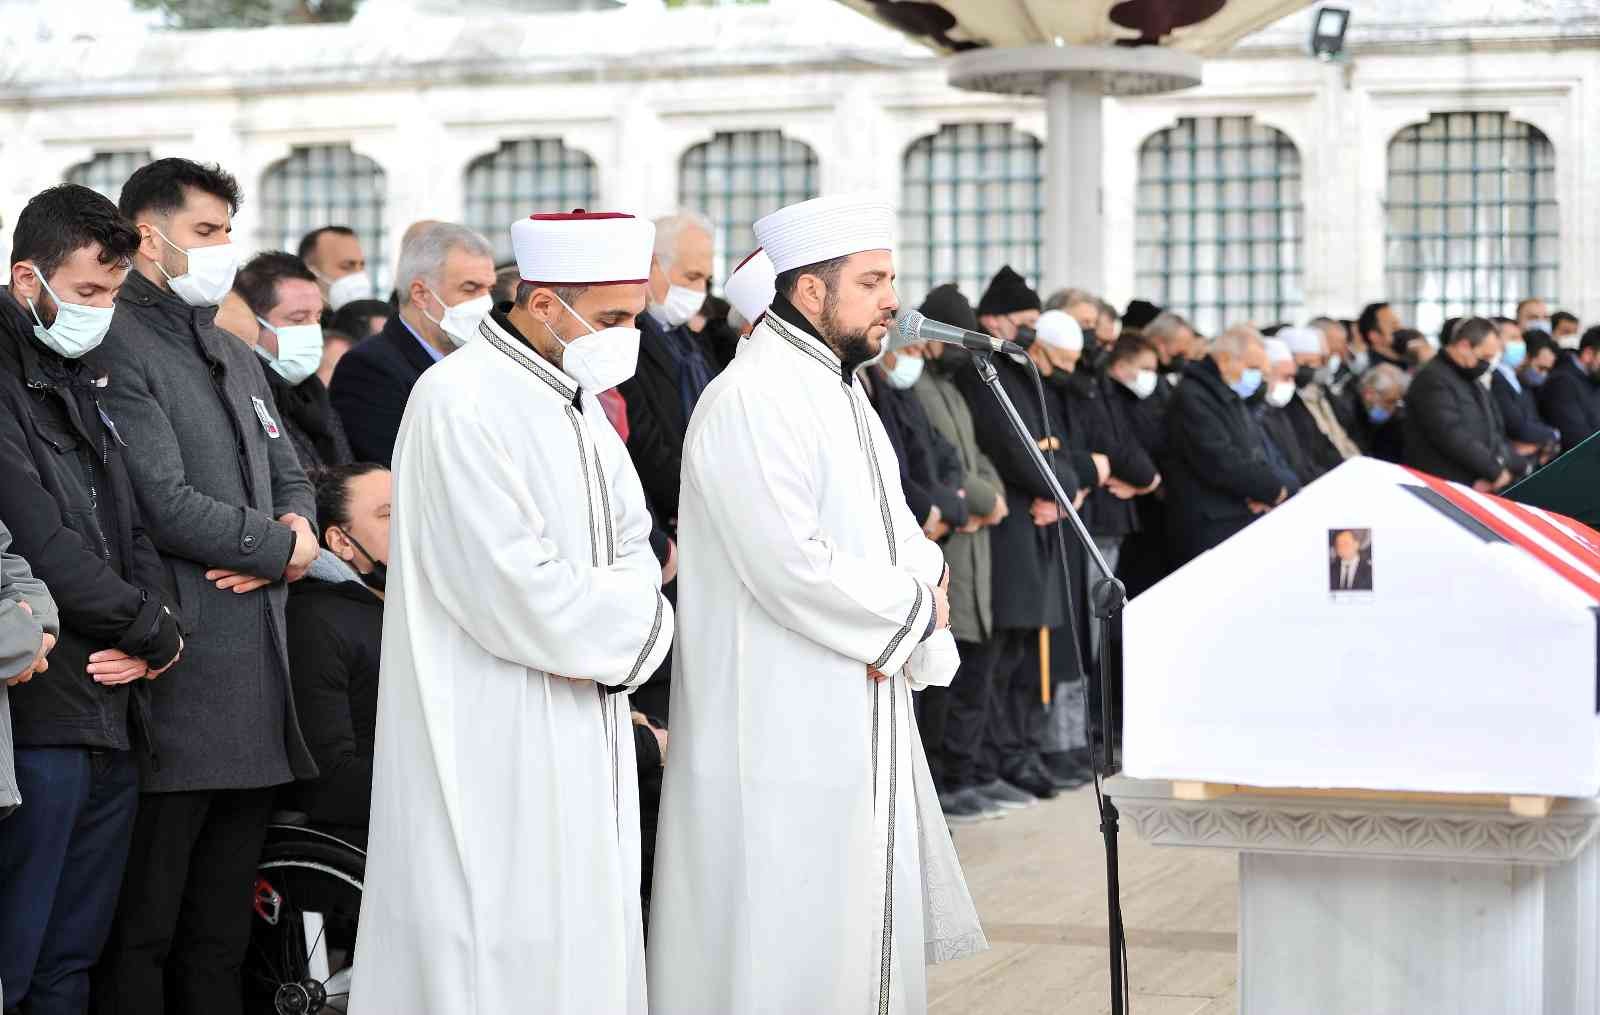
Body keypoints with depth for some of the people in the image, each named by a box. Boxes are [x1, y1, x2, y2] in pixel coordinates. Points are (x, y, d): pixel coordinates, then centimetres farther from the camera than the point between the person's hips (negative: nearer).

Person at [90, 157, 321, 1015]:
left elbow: (290, 477, 21)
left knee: (222, 928, 13)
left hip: (256, 679, 9)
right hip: (178, 679, -9)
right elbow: (164, 504, -18)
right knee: (143, 929, -3)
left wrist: (295, 534, -2)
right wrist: (282, 548, -6)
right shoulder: (117, 350, -9)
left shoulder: (235, 358, 21)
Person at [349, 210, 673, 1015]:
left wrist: (627, 631, -7)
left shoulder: (578, 400, 12)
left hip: (583, 751, 9)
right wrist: (629, 626, -7)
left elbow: (632, 555, 14)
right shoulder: (461, 402, -17)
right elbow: (521, 593, -22)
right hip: (494, 760, -9)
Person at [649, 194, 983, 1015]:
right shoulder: (751, 401, -17)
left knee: (862, 939, 15)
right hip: (781, 738, -10)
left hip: (858, 728, 10)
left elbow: (903, 540, 16)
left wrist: (919, 593, -7)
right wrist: (914, 608, -11)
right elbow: (793, 565, -24)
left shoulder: (841, 392, 15)